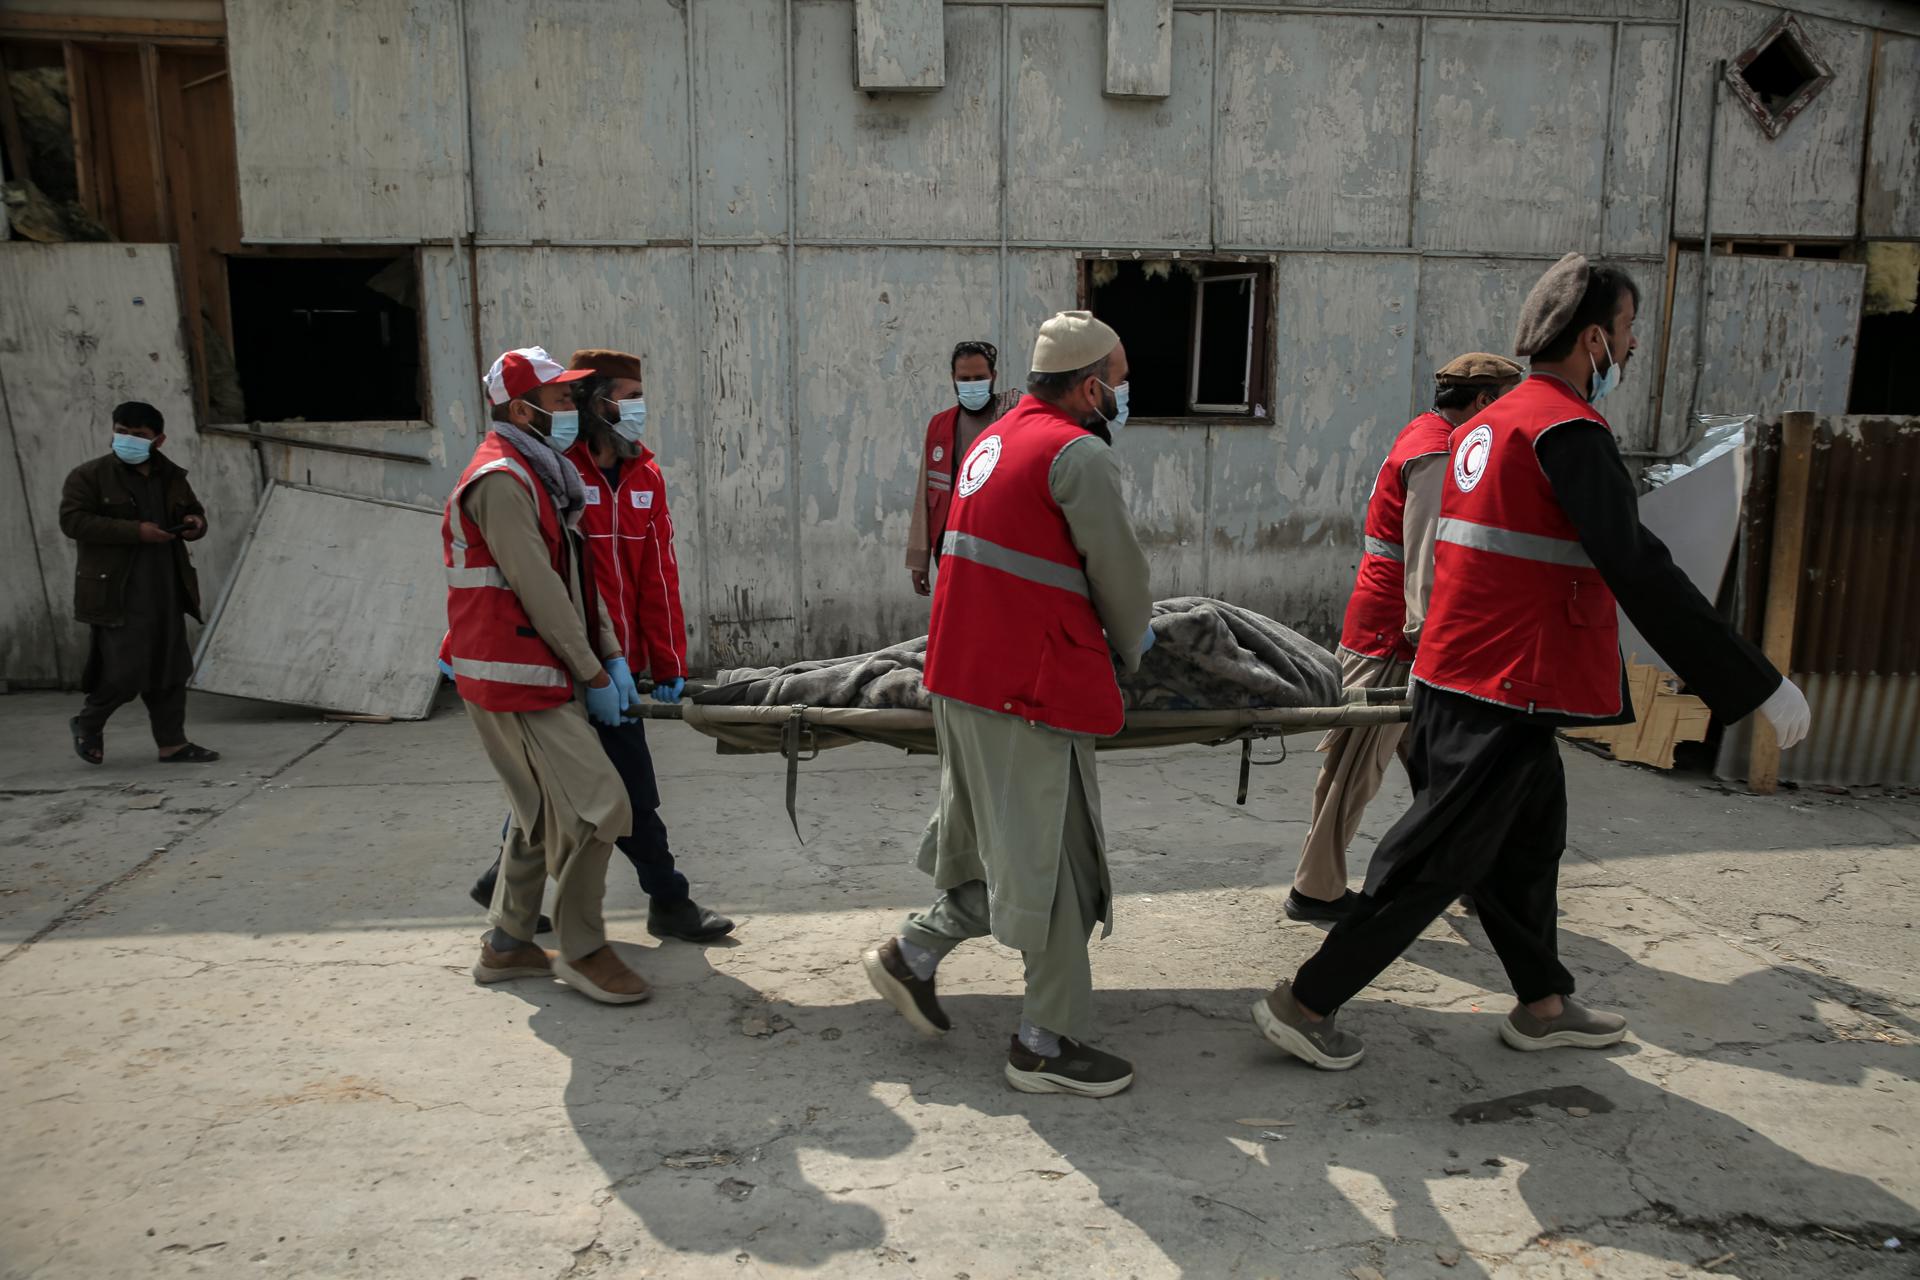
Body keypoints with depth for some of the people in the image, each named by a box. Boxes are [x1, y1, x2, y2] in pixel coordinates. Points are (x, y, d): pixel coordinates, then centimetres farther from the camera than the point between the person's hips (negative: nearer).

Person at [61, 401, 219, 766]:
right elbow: (73, 521, -14)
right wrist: (135, 531, -21)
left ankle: (172, 743, 15)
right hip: (117, 595, -6)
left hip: (167, 593, 6)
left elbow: (194, 512, 25)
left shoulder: (172, 476, 12)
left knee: (171, 669, 7)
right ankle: (87, 724, 20)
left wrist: (196, 524, -1)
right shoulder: (88, 476, -4)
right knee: (125, 671, -7)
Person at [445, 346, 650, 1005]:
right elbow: (539, 592, -19)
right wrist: (594, 675, -13)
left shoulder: (541, 476, 16)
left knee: (545, 813, 17)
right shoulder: (501, 480, -16)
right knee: (597, 806, -10)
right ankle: (581, 950, 5)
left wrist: (612, 656, 6)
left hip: (538, 675, 10)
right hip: (512, 680, -10)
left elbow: (577, 575, 14)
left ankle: (506, 945, 28)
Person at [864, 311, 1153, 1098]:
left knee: (1002, 850, 22)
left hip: (961, 678, 9)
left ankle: (914, 954, 26)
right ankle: (1048, 1046, 12)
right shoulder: (1078, 453, -12)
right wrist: (1131, 650, 12)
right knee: (1054, 867, 1)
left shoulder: (997, 439, 17)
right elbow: (1118, 570, -7)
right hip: (1033, 688, -9)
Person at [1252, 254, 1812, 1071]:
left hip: (1460, 679, 10)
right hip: (1504, 696, -10)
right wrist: (1759, 686, -16)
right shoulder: (1567, 428, -16)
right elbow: (1639, 570, -21)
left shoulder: (1484, 426, 13)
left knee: (1527, 844, 21)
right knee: (1436, 861, -2)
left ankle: (1543, 1007, 36)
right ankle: (1304, 1004, 6)